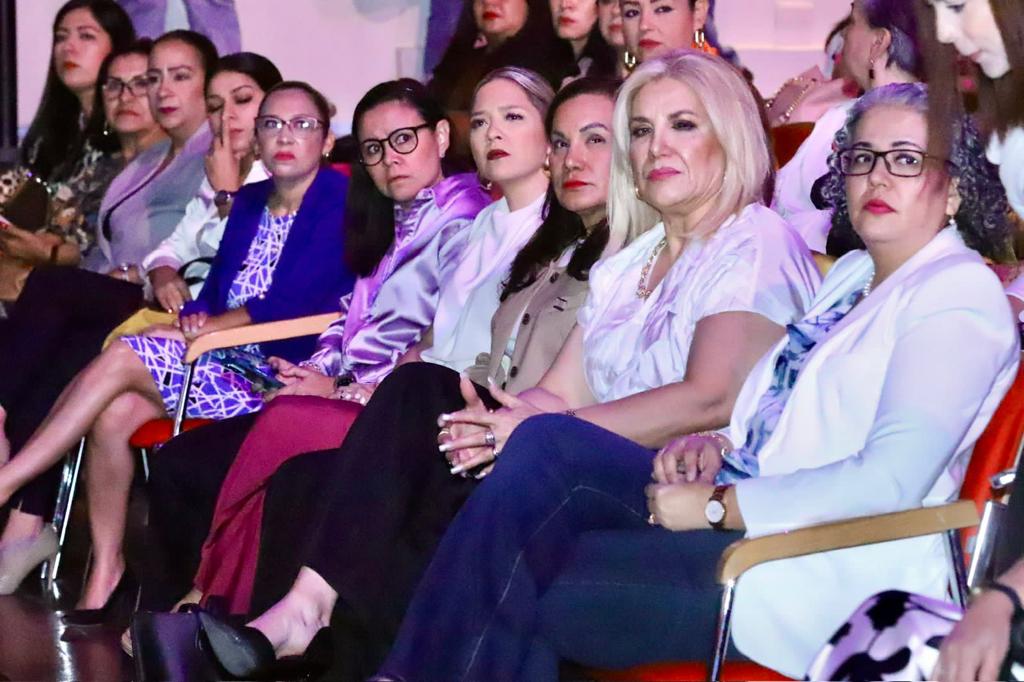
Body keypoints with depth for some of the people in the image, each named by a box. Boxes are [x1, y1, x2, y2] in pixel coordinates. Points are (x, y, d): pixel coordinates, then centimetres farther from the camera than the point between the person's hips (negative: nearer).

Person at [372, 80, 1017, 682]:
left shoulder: (960, 294, -8)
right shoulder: (853, 274, 21)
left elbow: (892, 479, -20)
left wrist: (716, 505, -17)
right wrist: (717, 444, 3)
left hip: (824, 573, -8)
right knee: (547, 443, -15)